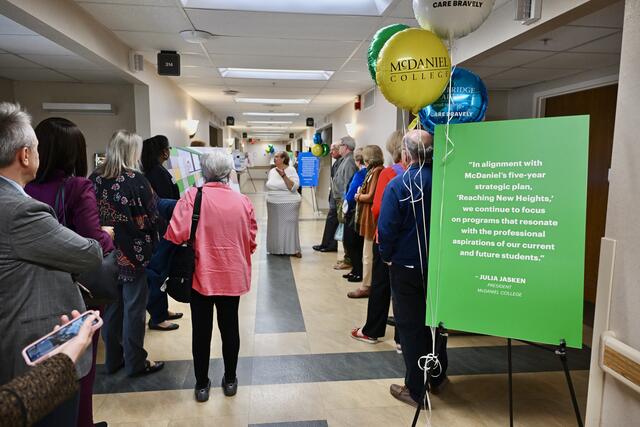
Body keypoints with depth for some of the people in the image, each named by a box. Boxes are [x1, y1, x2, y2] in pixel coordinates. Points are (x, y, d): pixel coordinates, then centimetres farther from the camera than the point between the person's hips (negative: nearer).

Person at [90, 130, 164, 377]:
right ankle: (135, 363, 20)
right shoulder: (135, 179, -17)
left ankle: (113, 359, 31)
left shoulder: (96, 179, 0)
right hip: (135, 252, -6)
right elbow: (151, 218, -13)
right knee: (134, 308, 7)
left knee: (112, 305, 18)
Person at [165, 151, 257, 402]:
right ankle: (230, 380, 31)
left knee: (201, 331, 12)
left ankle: (202, 385, 26)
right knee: (229, 328, 16)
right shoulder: (243, 201, -4)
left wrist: (196, 241, 4)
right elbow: (251, 242, 1)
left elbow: (176, 235, -18)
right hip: (233, 276, 2)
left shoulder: (192, 196, -11)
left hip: (201, 275, -2)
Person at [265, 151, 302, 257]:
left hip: (288, 204, -5)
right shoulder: (272, 171, 9)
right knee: (275, 226, 9)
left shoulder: (291, 170, -8)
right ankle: (277, 249, 19)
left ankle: (294, 249, 7)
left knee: (289, 226, -1)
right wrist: (270, 198, 18)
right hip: (273, 204, 5)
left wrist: (284, 175, -25)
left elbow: (294, 187, -19)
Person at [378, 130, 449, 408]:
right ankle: (437, 378, 38)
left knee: (410, 327, 9)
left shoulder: (398, 185, -18)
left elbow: (386, 229, -18)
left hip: (407, 267, -4)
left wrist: (386, 257, 0)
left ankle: (415, 390, 19)